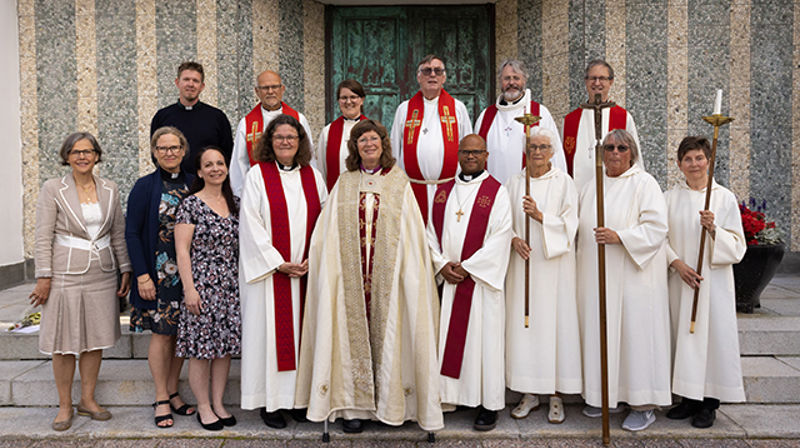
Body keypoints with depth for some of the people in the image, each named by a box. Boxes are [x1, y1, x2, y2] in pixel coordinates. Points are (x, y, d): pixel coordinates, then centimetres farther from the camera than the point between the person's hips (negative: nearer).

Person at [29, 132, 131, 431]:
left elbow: (118, 234, 11)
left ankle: (88, 400, 23)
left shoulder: (109, 190, 6)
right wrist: (44, 277, -10)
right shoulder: (53, 189, -3)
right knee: (65, 342, 3)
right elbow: (43, 237, -5)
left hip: (102, 274, 4)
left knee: (95, 339, 9)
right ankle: (64, 405, 17)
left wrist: (125, 269, 7)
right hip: (66, 274, -3)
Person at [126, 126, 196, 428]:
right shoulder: (145, 187, -3)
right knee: (162, 332, 1)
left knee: (181, 332, 9)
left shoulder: (193, 185, 8)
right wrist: (142, 275, -13)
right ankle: (162, 400, 13)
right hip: (159, 273, -4)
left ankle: (173, 392, 22)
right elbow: (132, 233, -5)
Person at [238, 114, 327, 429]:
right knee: (270, 330, 1)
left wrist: (313, 259, -5)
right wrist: (279, 264, -12)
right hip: (269, 269, -3)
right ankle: (270, 402, 12)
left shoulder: (313, 176, 10)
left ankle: (299, 397, 18)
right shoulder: (257, 175, -1)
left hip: (306, 270, 3)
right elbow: (252, 225, -7)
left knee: (302, 330, 7)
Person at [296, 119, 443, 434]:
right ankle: (355, 404, 12)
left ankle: (389, 401, 16)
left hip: (388, 276, -1)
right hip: (351, 275, 1)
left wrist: (412, 273, -5)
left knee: (387, 332, 3)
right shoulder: (344, 183, 10)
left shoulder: (399, 183, 5)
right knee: (354, 331, 2)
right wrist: (314, 257, 2)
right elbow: (327, 232, 10)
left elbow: (412, 231, 2)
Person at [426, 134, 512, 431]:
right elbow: (431, 231, 10)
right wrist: (442, 264, -4)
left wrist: (466, 267, -12)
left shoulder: (497, 192, -2)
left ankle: (489, 404, 12)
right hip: (446, 279, 4)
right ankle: (448, 395, 19)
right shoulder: (442, 191, 12)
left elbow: (499, 238, -9)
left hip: (481, 279, -4)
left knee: (483, 339, 1)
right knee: (447, 338, 7)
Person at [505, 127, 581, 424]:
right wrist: (514, 239, -10)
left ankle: (556, 394, 10)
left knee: (554, 320, -2)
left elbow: (569, 223, -5)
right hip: (522, 263, 3)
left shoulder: (563, 182, 2)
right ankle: (529, 392, 15)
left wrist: (539, 215, -19)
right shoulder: (515, 182, 10)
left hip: (553, 264, -2)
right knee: (523, 321, 3)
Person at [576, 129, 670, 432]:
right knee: (600, 332, 8)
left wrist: (619, 237, -23)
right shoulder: (593, 187, 15)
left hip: (633, 275, -6)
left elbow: (656, 227, -13)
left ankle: (644, 405, 8)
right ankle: (608, 396, 21)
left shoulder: (644, 183, -4)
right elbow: (582, 227, 25)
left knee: (635, 332, -3)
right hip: (596, 276, 6)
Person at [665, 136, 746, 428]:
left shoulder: (724, 198, 0)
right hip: (680, 280, 2)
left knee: (712, 335, -1)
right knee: (684, 335, 6)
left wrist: (713, 229, -19)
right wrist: (677, 263, -11)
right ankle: (689, 398, 18)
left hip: (713, 281, -2)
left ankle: (709, 404, 12)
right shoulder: (670, 197, 7)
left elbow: (737, 246, -2)